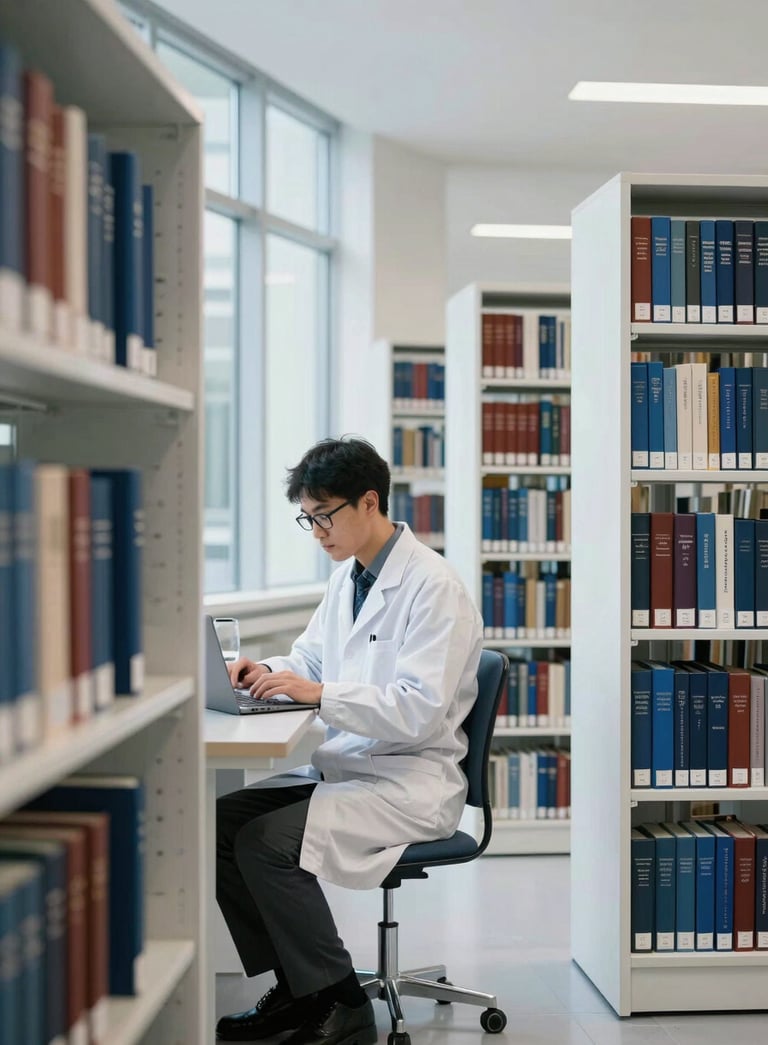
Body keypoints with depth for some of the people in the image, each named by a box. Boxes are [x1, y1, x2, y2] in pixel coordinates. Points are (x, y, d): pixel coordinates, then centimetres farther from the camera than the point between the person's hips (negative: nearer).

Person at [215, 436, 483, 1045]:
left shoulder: (433, 586, -16)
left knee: (268, 841, -24)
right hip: (345, 766, 9)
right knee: (221, 821, -4)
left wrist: (319, 692, -27)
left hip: (411, 780, -9)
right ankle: (295, 989, 7)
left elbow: (419, 709, -24)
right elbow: (311, 658, 22)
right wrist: (266, 672, -1)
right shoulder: (348, 577, 11)